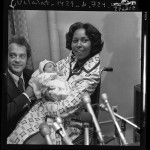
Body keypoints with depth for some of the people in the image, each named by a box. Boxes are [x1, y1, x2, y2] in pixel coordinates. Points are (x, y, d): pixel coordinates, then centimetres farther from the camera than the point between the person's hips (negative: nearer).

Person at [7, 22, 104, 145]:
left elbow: (65, 109, -21)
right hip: (45, 109, 5)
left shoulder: (93, 73, -17)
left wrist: (42, 106, -7)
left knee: (33, 142, -26)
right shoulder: (71, 59, 2)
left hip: (65, 120, -5)